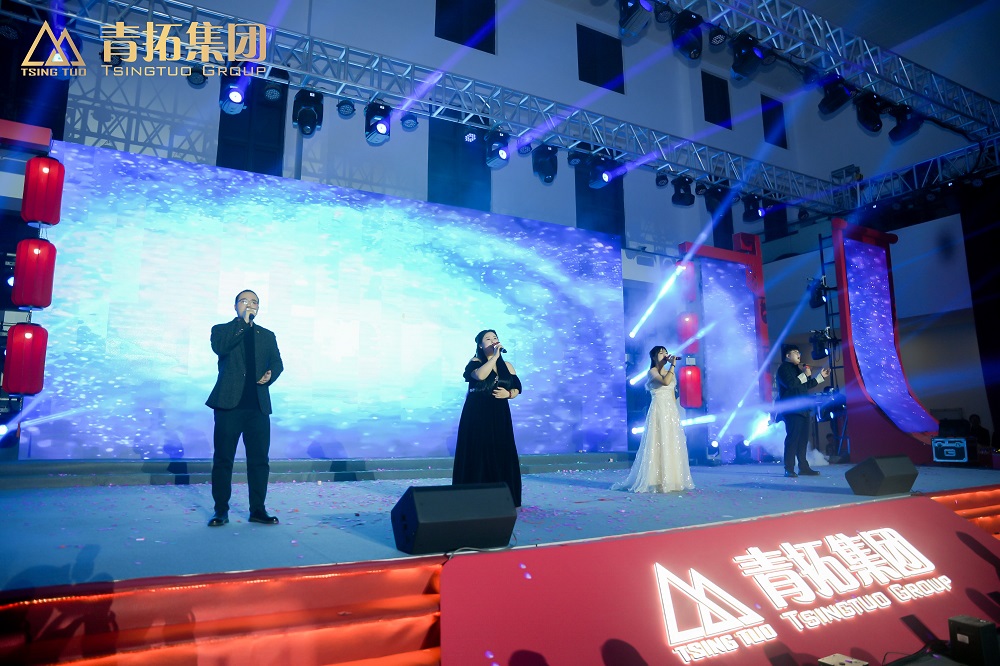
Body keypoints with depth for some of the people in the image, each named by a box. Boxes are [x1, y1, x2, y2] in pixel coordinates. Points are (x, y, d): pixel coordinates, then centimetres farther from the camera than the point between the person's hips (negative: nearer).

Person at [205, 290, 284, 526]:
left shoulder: (267, 336, 18)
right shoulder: (221, 330, 10)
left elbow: (277, 362, 12)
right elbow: (220, 347, -12)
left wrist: (270, 375, -10)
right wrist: (243, 322, -11)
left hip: (258, 405, 2)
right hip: (229, 403, -2)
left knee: (259, 459, 2)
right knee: (223, 458, 2)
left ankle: (257, 509, 11)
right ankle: (221, 510, 13)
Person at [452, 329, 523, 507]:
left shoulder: (507, 366, 11)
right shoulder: (475, 363, -3)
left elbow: (517, 387, 12)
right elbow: (480, 375, -26)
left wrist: (508, 394, -9)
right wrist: (495, 356, -22)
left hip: (499, 416, 4)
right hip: (476, 415, -4)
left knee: (500, 455, 2)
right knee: (478, 454, -4)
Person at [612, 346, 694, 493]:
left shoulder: (670, 372, 17)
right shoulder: (652, 372, -4)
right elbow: (665, 382, -24)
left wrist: (676, 412, 14)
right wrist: (673, 365, -16)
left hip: (671, 410, 7)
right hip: (659, 410, -7)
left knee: (671, 445, 6)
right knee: (659, 444, -8)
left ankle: (671, 480, 12)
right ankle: (657, 481, -4)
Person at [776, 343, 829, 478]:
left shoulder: (798, 368, 23)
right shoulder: (784, 368, -5)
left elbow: (807, 386, 28)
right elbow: (790, 384, -20)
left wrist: (821, 376, 27)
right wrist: (805, 375, -13)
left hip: (803, 409, 9)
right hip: (791, 410, -9)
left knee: (803, 439, 9)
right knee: (792, 438, -11)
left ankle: (803, 467, 14)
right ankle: (789, 469, -10)